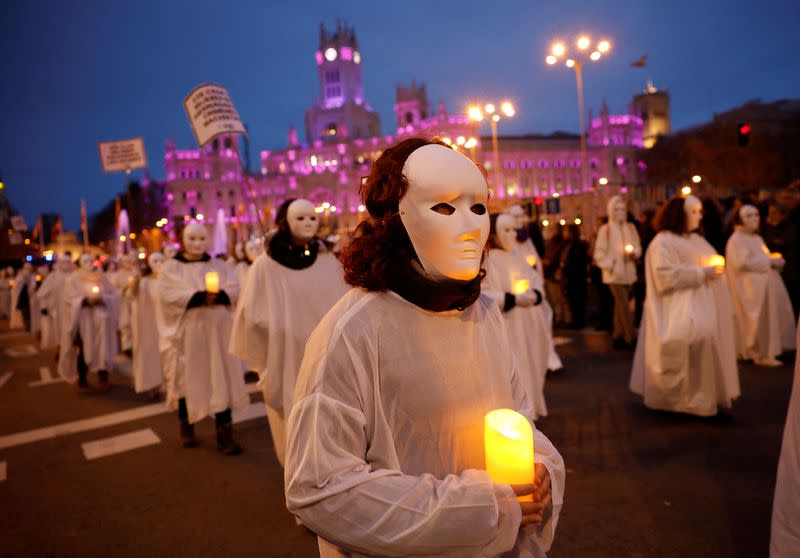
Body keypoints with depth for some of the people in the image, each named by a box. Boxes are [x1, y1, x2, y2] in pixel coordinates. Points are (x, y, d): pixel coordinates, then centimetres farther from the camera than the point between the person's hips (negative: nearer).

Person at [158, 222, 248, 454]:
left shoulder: (220, 265, 12)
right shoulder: (170, 267, 4)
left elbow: (234, 289, 0)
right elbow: (168, 295, -11)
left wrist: (217, 295, -21)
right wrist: (199, 297, -21)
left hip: (218, 331, 1)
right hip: (187, 331, -1)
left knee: (221, 379, -2)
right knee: (188, 378, 8)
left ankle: (224, 434, 1)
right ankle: (186, 427, 27)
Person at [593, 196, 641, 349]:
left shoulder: (631, 227, 6)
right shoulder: (605, 229, -7)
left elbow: (638, 247, 13)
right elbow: (599, 254, -7)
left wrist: (634, 253, -9)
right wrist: (612, 266, -16)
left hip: (629, 273, 5)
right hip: (614, 274, -5)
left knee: (620, 305, 12)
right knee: (625, 306, -8)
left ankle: (617, 336, 21)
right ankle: (631, 338, -3)